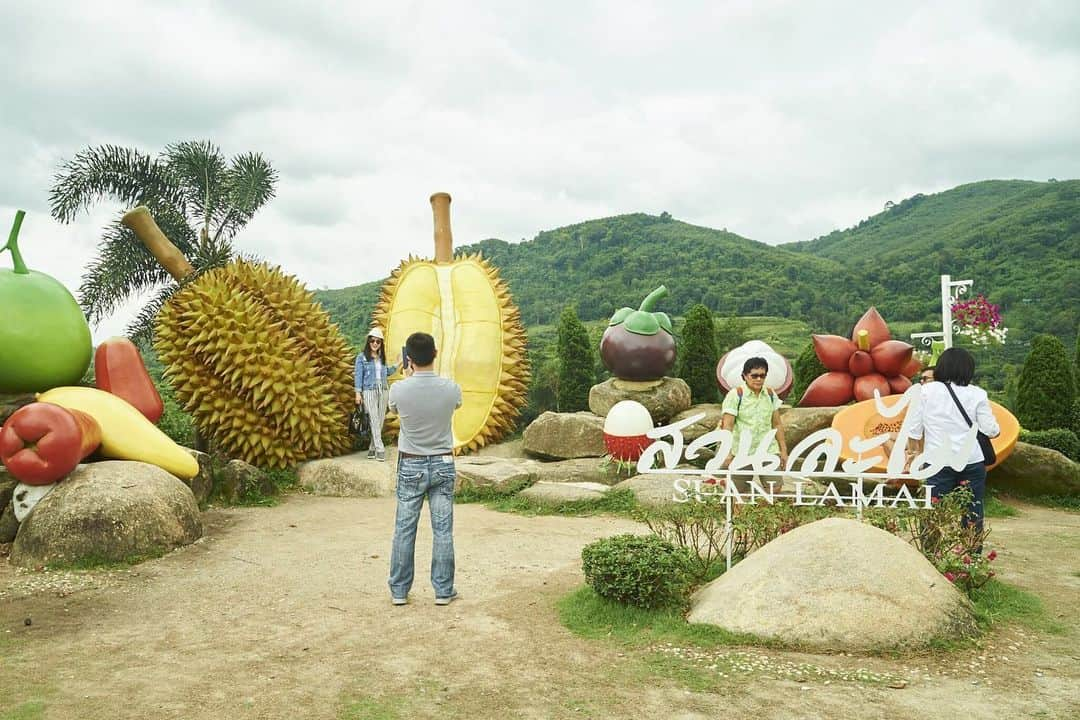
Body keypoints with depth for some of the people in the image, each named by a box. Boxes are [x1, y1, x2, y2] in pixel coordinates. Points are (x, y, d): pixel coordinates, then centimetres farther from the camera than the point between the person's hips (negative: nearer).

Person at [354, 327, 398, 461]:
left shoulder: (382, 357, 15)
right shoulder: (362, 357, 1)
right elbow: (358, 375, -2)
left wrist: (396, 366, 10)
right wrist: (358, 393, -8)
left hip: (383, 391, 5)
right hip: (369, 391, -5)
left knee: (380, 421, 5)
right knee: (374, 421, -10)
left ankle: (373, 448, 14)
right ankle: (380, 449, -12)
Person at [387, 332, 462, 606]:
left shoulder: (399, 389, -15)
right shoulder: (451, 388, -12)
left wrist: (408, 378, 24)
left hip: (410, 466, 0)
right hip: (443, 464, 1)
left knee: (404, 530, 9)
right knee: (443, 530, 7)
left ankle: (399, 591, 17)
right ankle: (443, 591, 14)